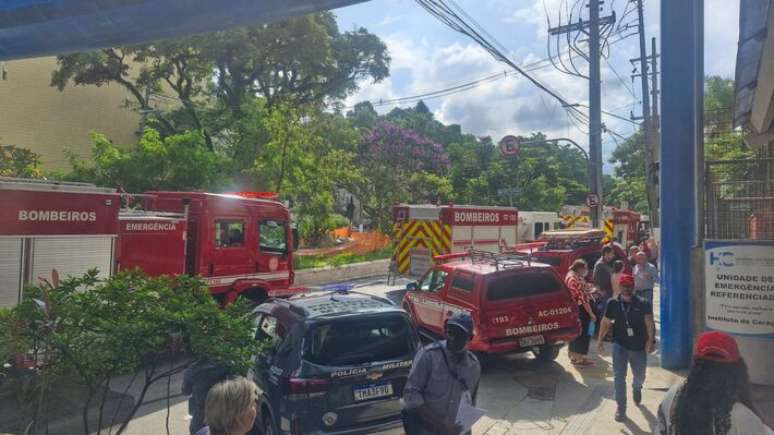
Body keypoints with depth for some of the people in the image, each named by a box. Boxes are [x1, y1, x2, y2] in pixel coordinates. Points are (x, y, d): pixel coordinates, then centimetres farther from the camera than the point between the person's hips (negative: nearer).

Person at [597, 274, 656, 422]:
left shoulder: (643, 304, -9)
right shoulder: (613, 303, -4)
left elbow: (649, 322, -20)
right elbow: (606, 322, 5)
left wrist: (651, 340, -34)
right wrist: (600, 340, 4)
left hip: (639, 347, 0)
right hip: (620, 345, 0)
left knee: (640, 377, 18)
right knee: (619, 377, -5)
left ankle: (636, 389, 54)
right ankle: (621, 408, 8)